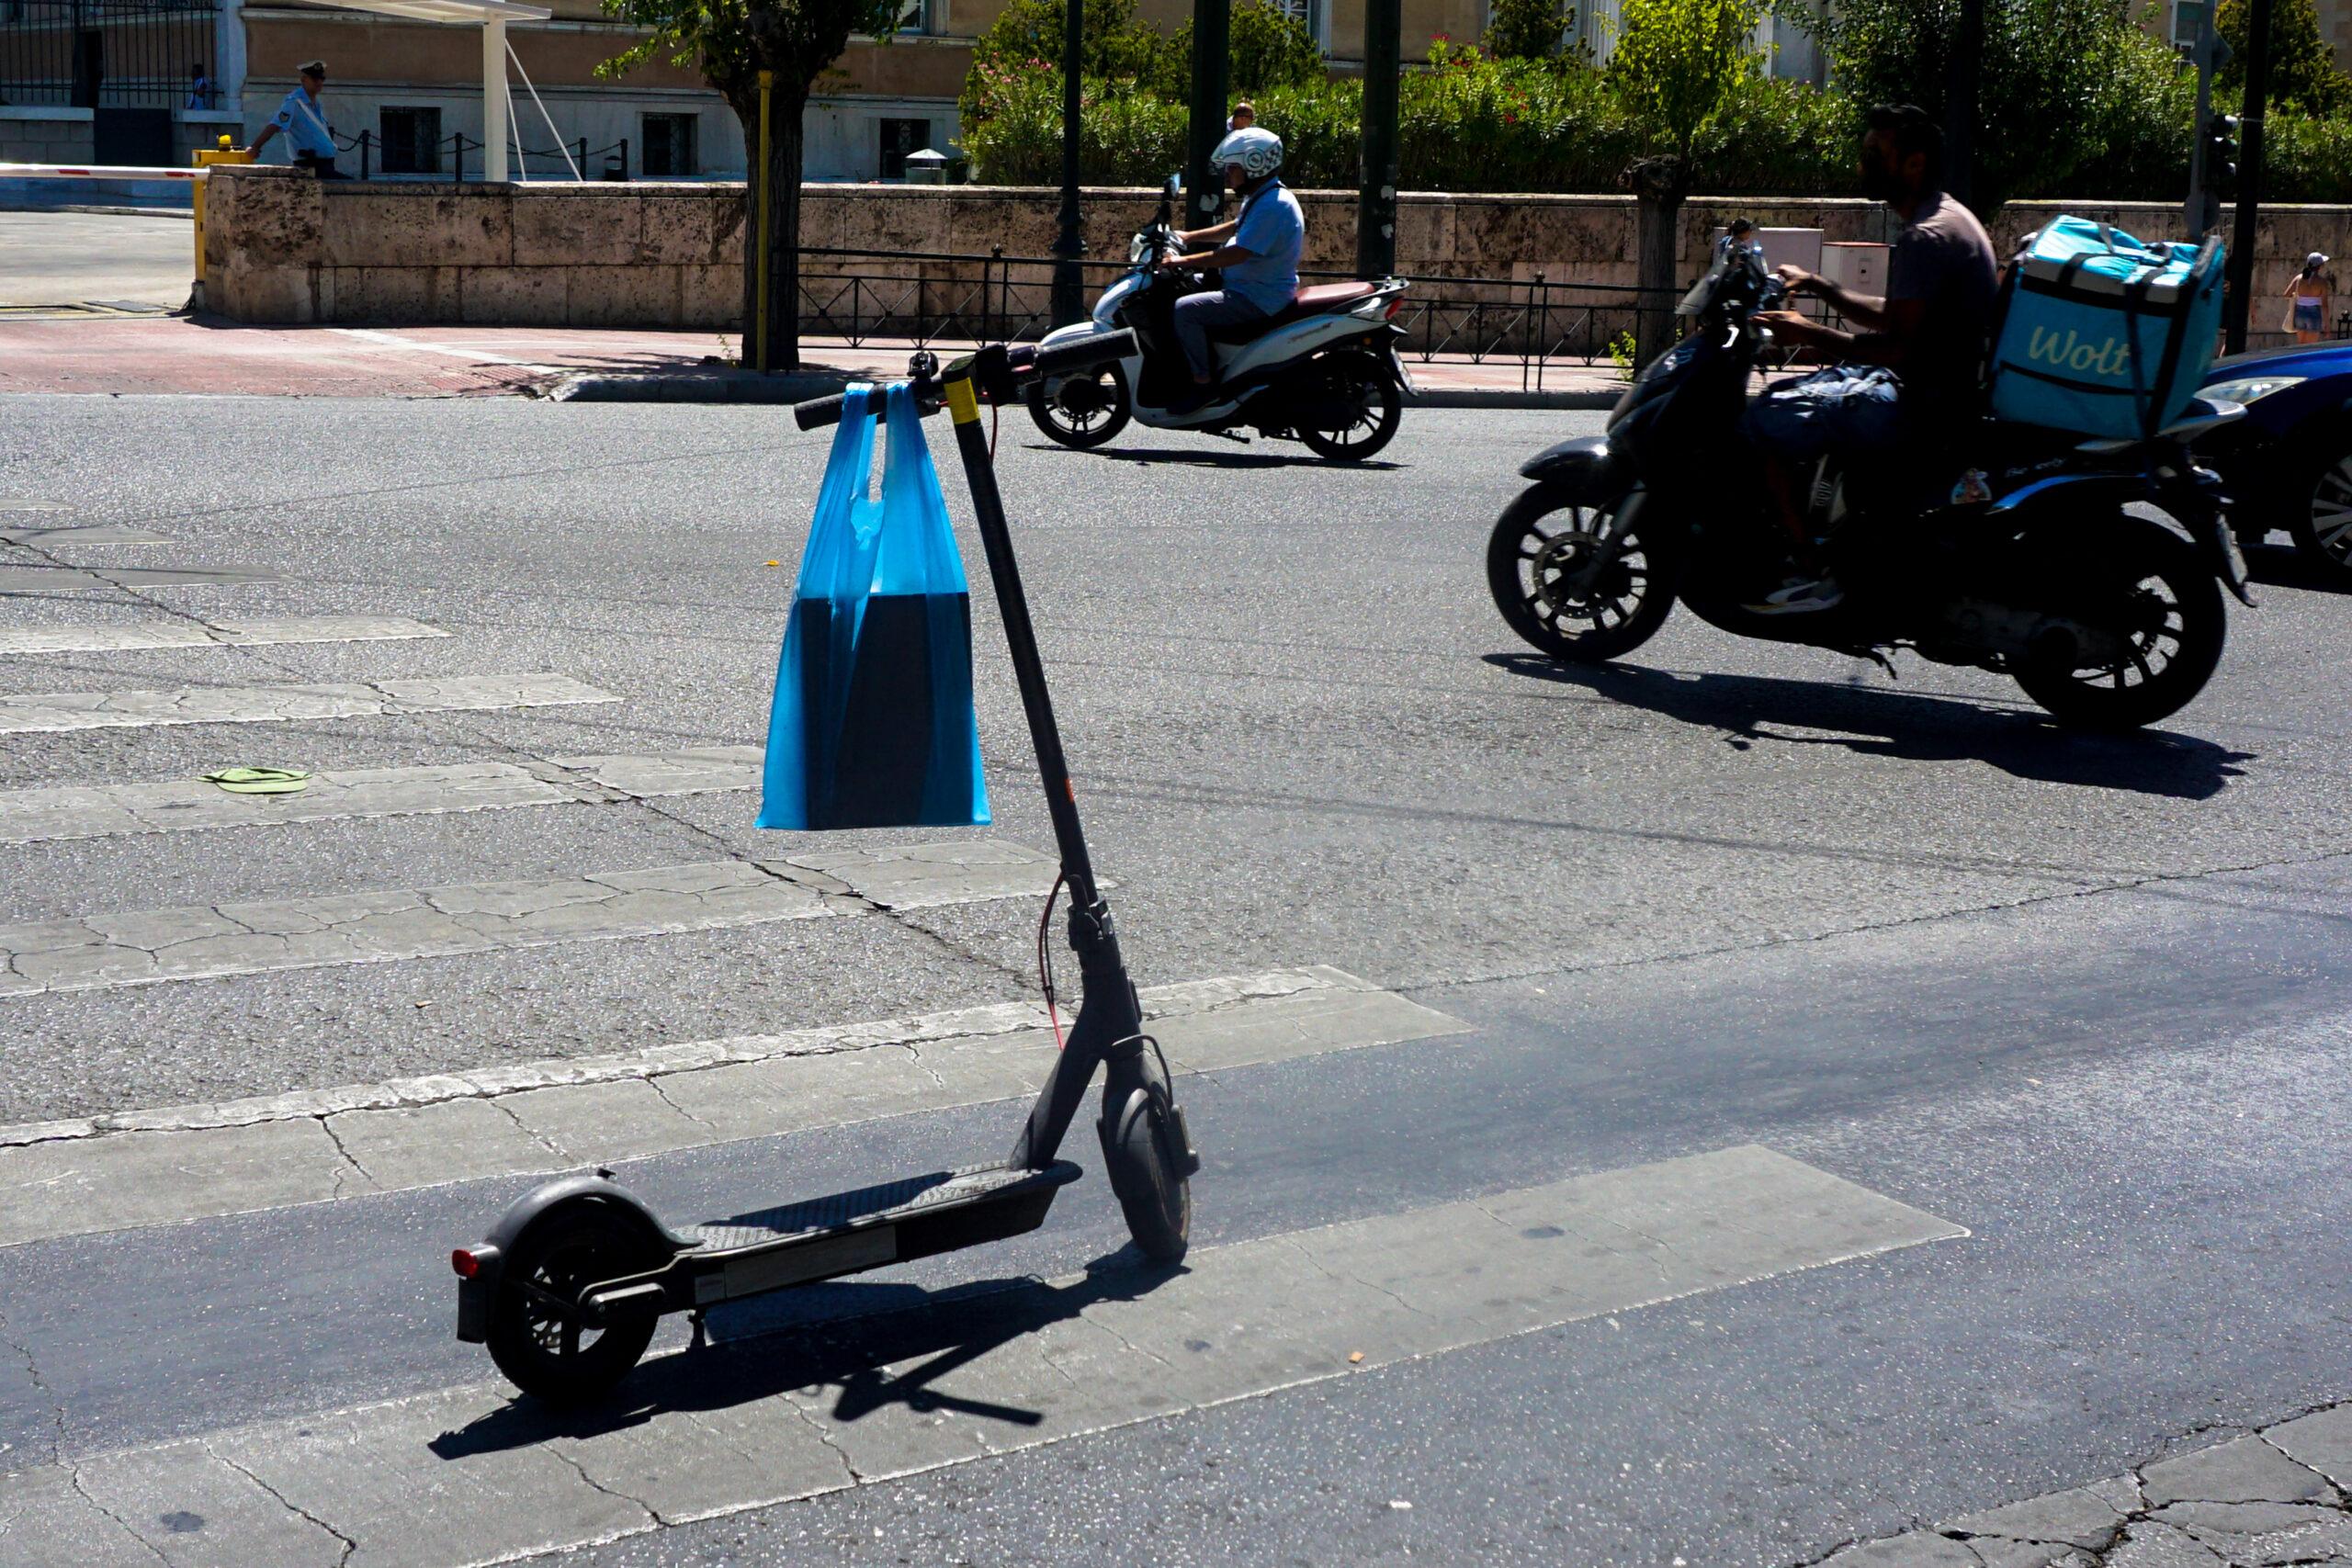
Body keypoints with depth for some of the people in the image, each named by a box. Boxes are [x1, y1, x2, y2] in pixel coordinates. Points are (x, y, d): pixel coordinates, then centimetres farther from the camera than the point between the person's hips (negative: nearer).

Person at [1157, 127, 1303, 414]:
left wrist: (1185, 261, -23)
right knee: (1189, 292, 25)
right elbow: (1234, 228, 28)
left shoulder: (1272, 206, -22)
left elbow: (1238, 253, -28)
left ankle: (1202, 384, -15)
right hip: (1257, 291, 12)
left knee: (1184, 310, -21)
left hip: (1260, 300, -12)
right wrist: (1189, 237, 21)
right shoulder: (1263, 197, 12)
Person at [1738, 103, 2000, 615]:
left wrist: (1809, 333, -17)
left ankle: (1814, 573, -14)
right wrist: (1819, 287, 17)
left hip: (1924, 408, -11)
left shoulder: (1926, 238, -20)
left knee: (1765, 423, -15)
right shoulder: (1948, 217, 14)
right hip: (1949, 392, 11)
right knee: (1786, 395, 24)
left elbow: (1894, 348, -26)